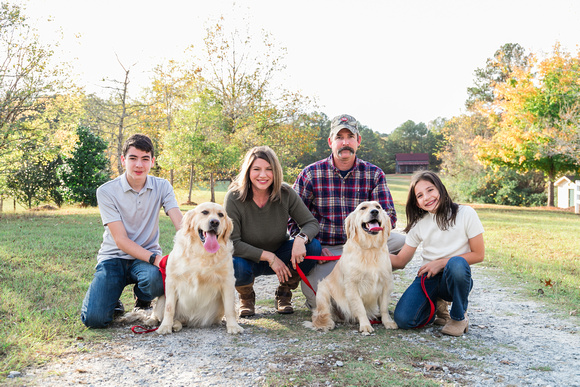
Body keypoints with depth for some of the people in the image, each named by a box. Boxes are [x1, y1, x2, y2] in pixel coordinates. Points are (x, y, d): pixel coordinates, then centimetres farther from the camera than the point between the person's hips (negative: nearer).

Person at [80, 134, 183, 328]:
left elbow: (181, 225, -14)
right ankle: (113, 302, 16)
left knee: (157, 278, -35)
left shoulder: (162, 187, -1)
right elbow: (121, 240, -14)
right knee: (94, 318, -23)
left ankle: (142, 297, 4)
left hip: (148, 256, 2)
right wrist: (154, 258, -30)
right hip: (114, 257, -1)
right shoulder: (106, 191, -9)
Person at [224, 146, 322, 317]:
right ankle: (246, 296, 3)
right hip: (248, 258, -2)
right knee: (236, 267, -37)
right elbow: (232, 243, -21)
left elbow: (311, 223, -11)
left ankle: (284, 293, 3)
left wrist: (301, 238, -35)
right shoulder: (234, 197, -21)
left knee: (313, 247, -24)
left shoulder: (285, 193, -15)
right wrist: (269, 257, -27)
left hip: (279, 255, 3)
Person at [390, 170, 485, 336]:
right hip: (428, 279, 3)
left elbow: (478, 254, -6)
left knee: (456, 263, -39)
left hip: (455, 279, -2)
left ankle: (459, 317, -11)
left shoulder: (466, 214, -6)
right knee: (403, 319, -23)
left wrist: (441, 263, -14)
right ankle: (437, 305, 11)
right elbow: (400, 261, 7)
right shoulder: (419, 225, 6)